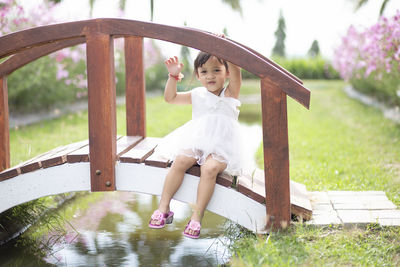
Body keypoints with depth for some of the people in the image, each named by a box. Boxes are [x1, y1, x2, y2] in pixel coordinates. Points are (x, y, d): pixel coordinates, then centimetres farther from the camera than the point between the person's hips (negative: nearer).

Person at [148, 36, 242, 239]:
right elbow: (170, 98, 15)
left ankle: (197, 216, -24)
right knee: (180, 161, -25)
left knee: (209, 168, -31)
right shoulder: (197, 95, 14)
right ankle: (163, 208, -17)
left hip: (221, 147, -3)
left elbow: (235, 73, -14)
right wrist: (173, 76, 0)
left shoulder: (230, 93, 5)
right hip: (196, 141, 3)